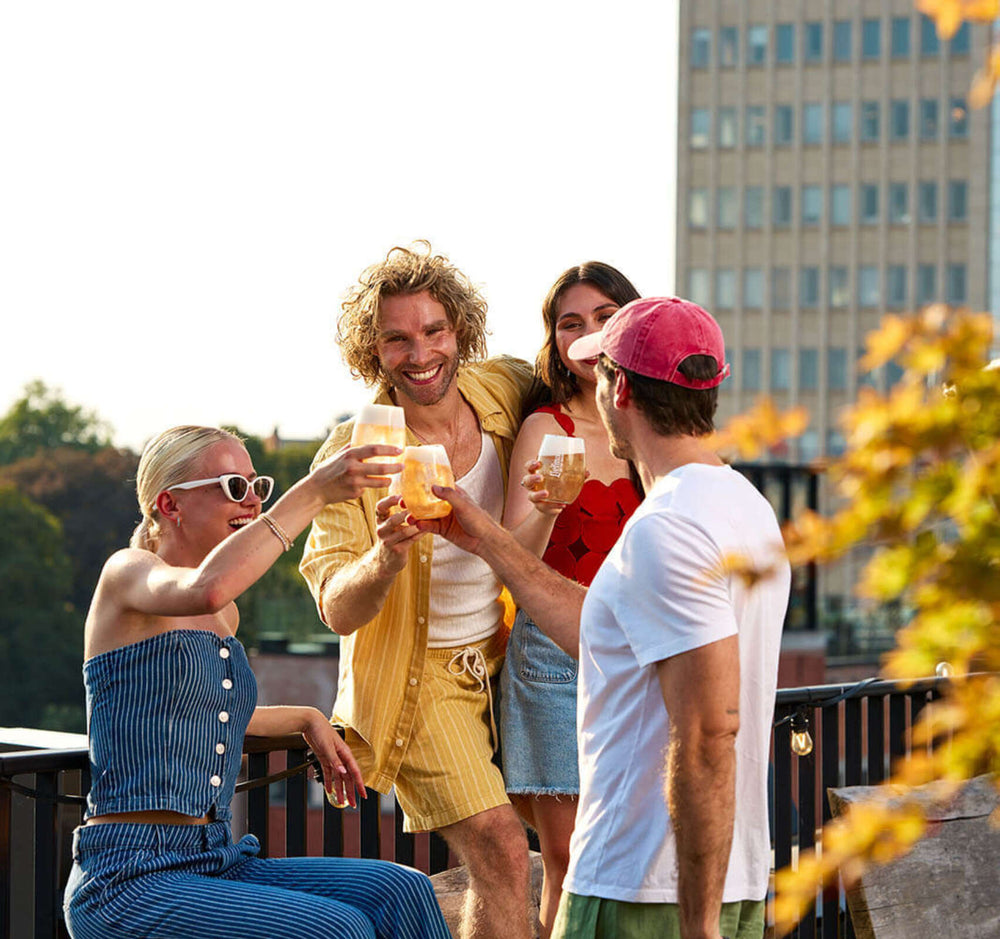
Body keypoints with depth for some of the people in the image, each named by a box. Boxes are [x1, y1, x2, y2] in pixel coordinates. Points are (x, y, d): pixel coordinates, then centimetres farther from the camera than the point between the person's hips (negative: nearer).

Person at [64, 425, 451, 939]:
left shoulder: (226, 617, 18)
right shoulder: (127, 573, -7)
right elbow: (205, 588, -33)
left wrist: (308, 719, 31)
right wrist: (313, 491, -32)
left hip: (216, 864, 8)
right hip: (127, 880, -8)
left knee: (400, 891, -12)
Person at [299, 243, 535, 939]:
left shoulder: (505, 390, -8)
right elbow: (338, 610, -23)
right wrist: (384, 561, -44)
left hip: (499, 659, 5)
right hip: (417, 678, -5)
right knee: (501, 854, -18)